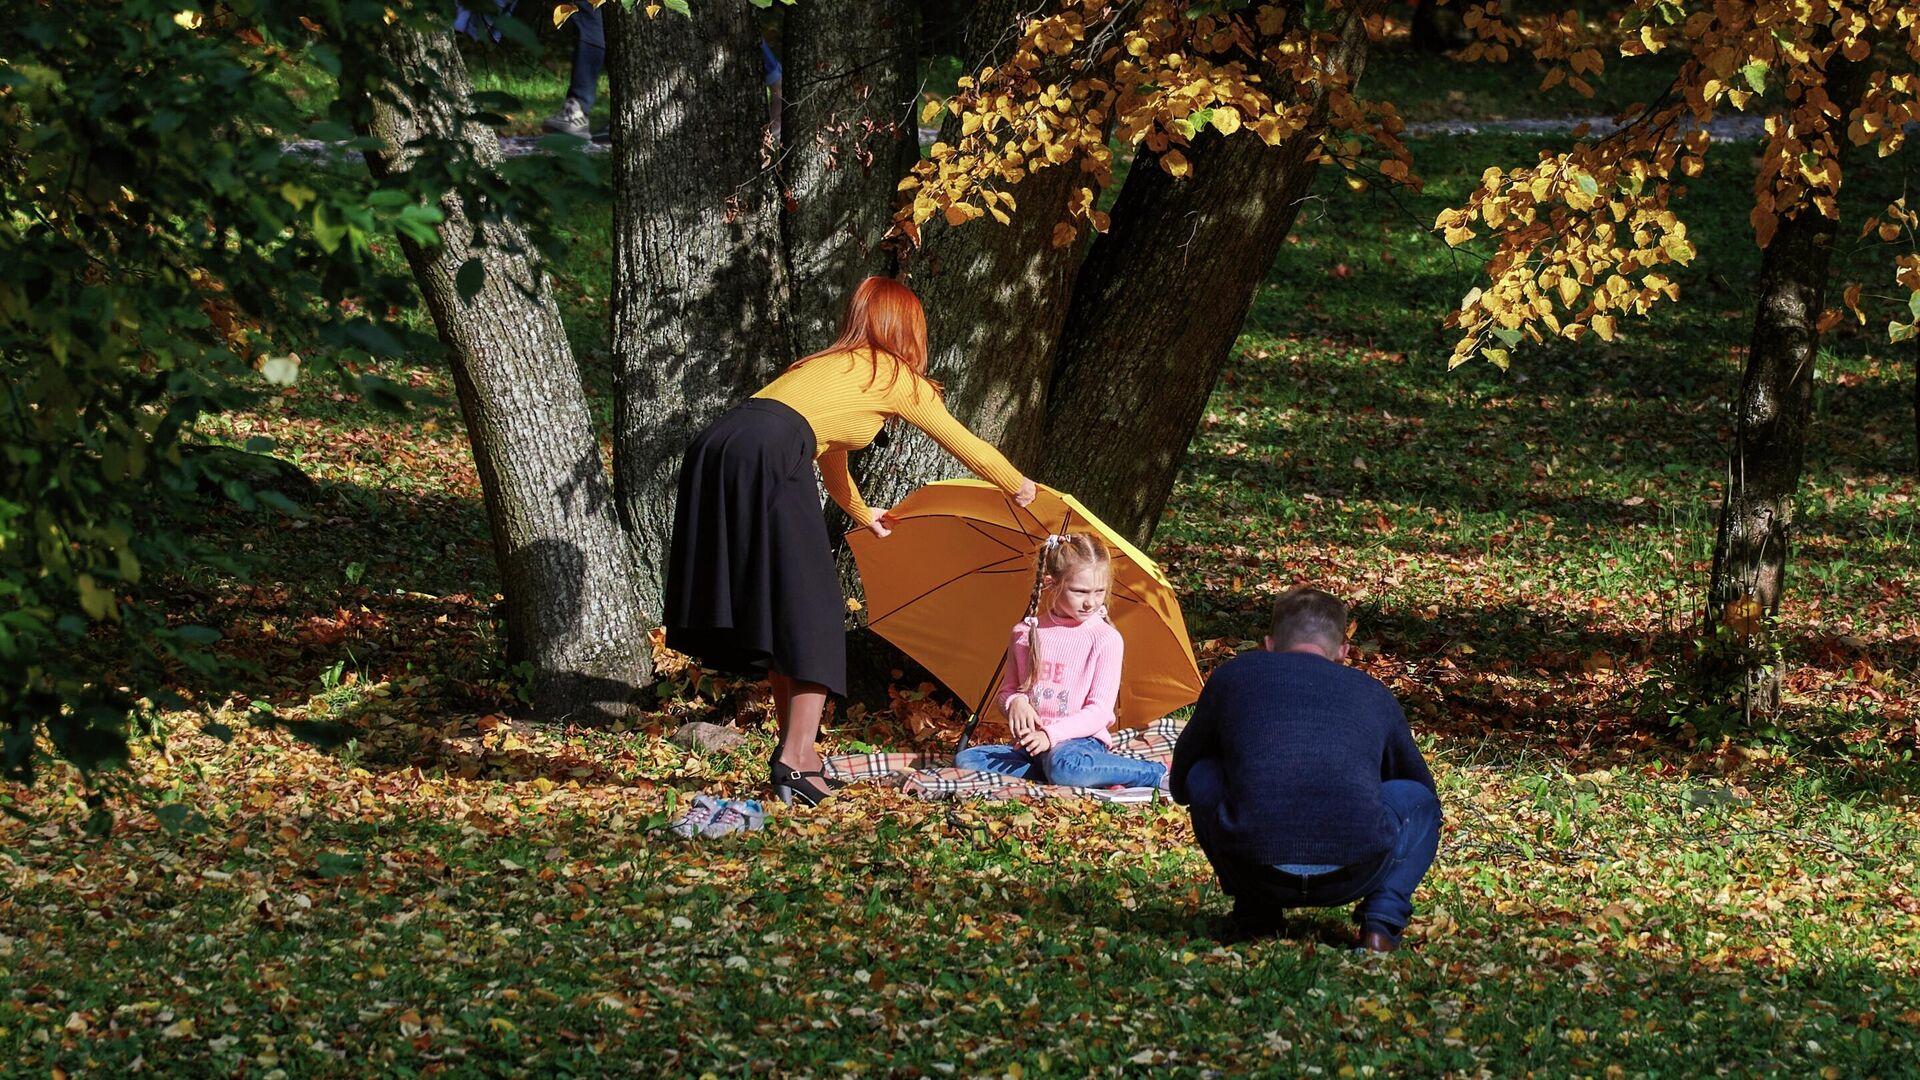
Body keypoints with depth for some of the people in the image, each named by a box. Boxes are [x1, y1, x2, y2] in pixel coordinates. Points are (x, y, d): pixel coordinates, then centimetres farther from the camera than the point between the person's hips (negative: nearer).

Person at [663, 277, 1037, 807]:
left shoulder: (824, 365, 34)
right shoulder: (897, 377, 15)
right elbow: (969, 448, 24)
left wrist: (861, 513, 67)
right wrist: (1018, 486, 42)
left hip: (712, 451, 7)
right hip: (770, 458, -7)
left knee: (771, 611, 17)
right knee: (810, 613, 0)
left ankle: (795, 747, 23)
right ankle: (796, 759, -6)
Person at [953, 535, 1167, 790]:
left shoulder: (1105, 639, -3)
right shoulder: (1025, 633, 10)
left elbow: (1100, 709, -8)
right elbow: (1007, 691, 19)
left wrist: (1051, 735, -20)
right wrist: (1015, 702, -7)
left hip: (1081, 740, -5)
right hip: (1031, 744, 5)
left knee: (1062, 762, -41)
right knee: (965, 759, -18)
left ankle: (1157, 774, -25)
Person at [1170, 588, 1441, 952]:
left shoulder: (1233, 676, 24)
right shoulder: (1372, 693, 27)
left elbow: (1179, 784, 39)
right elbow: (1421, 784, 46)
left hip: (1253, 869, 0)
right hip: (1353, 876, 0)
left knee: (1202, 777, 31)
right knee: (1419, 799, 32)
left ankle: (1255, 913, 21)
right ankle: (1382, 918, 9)